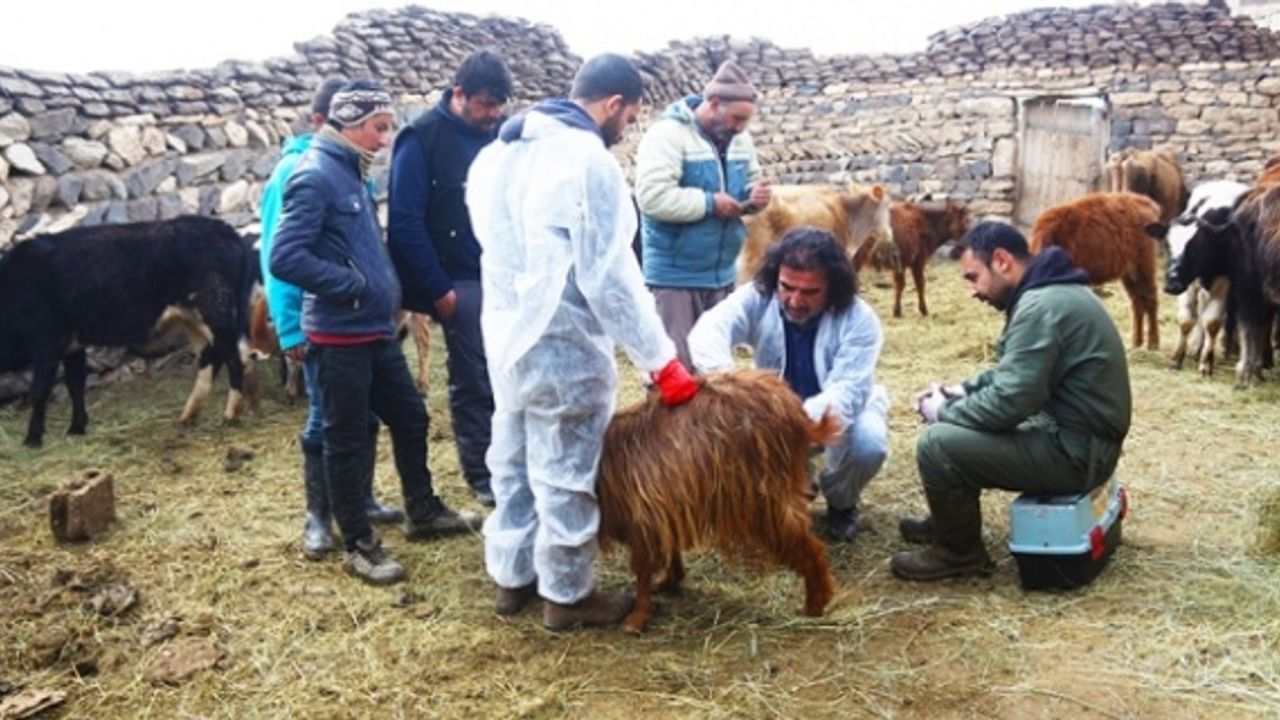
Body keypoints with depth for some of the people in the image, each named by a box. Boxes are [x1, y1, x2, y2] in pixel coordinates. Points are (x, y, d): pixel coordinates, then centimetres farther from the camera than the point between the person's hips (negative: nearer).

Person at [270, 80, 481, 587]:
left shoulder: (352, 171, 11)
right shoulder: (315, 176, -16)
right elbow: (285, 258, -23)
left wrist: (389, 290, 8)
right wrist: (354, 285, -18)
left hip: (376, 329, 9)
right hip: (339, 335, -9)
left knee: (410, 417, 18)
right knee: (346, 440, 4)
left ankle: (422, 512, 35)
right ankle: (359, 546, 16)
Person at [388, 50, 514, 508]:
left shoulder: (500, 135, 7)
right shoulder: (423, 139, -8)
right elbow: (406, 223, -10)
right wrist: (437, 289, -11)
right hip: (463, 281, -4)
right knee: (473, 381, 4)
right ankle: (481, 473, 17)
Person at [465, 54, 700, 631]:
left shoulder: (500, 151, 9)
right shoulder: (589, 160, -18)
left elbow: (494, 239, 12)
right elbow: (610, 279, -20)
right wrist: (662, 360, -15)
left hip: (505, 334, 8)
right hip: (562, 346, -8)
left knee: (513, 461, 19)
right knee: (565, 474, 5)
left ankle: (511, 576, 33)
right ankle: (567, 595, 19)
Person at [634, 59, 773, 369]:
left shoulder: (739, 139, 8)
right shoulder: (667, 135, -16)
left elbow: (749, 181, 21)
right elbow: (652, 197, -26)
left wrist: (754, 196, -4)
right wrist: (710, 203, -21)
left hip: (721, 274, 8)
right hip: (675, 276, -7)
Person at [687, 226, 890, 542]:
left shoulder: (859, 320, -27)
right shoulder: (757, 298, -22)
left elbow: (845, 393, -36)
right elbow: (710, 328, -41)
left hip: (843, 407, -2)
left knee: (869, 443, -35)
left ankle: (841, 503, 3)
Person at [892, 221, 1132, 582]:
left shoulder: (1040, 306, -23)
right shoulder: (1050, 290, 10)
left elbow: (1010, 402, -26)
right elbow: (1015, 372, 22)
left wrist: (944, 412, -11)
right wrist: (963, 390, 9)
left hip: (1074, 449, -11)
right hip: (1075, 432, 11)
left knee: (937, 444, -16)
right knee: (955, 423, 19)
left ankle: (960, 552, 4)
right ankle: (949, 524, 32)